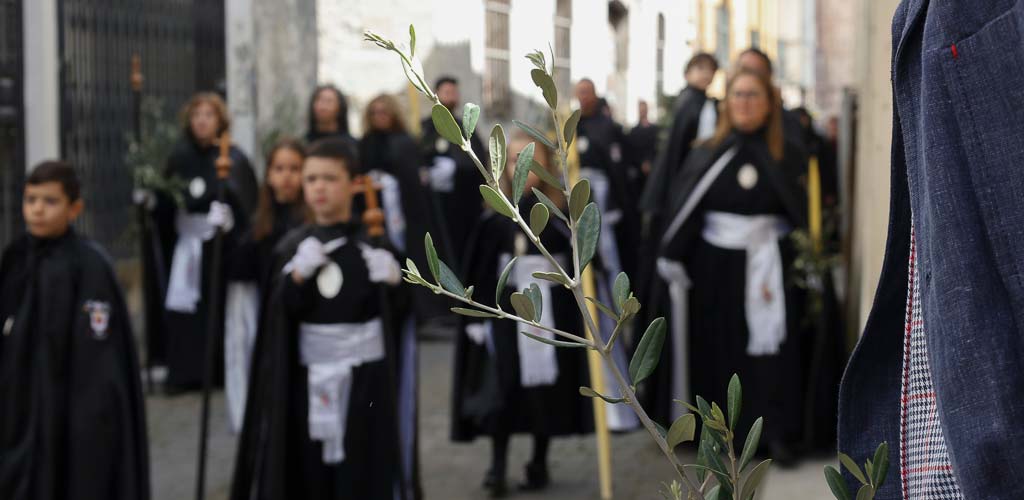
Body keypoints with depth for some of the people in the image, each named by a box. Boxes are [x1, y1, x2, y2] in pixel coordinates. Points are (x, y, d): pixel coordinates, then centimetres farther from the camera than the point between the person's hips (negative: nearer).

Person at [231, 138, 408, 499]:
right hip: (309, 377, 2)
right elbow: (281, 315, -2)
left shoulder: (374, 241, -1)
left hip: (364, 377, -2)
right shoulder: (293, 246, 5)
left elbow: (399, 310, -3)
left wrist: (393, 282, -23)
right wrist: (298, 277, -19)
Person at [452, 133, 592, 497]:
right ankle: (498, 467, 5)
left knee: (546, 389, 6)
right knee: (501, 390, -1)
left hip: (551, 311, 0)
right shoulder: (496, 217, -2)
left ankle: (539, 463, 18)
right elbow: (480, 272, 0)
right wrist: (477, 316, -4)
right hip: (507, 312, 0)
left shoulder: (561, 212, -3)